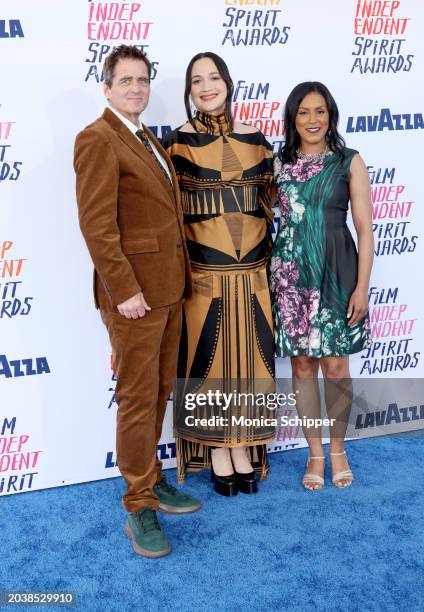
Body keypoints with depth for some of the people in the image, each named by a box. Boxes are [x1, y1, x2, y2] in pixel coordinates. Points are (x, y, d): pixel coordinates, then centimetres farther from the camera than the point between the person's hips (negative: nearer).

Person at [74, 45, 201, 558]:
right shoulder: (97, 139, -11)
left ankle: (149, 478, 33)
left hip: (168, 288, 9)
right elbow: (96, 224, -18)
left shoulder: (149, 141, 17)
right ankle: (139, 508, 13)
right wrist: (124, 290, -20)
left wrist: (178, 278, 12)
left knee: (159, 389, 17)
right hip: (134, 292, -9)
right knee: (137, 399, 0)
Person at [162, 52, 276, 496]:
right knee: (209, 358, 5)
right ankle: (217, 451, 21)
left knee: (249, 358, 9)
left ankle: (245, 447, 25)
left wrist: (269, 260, 9)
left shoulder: (255, 140, 7)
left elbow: (268, 203, 13)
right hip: (203, 273, -3)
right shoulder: (178, 142, -3)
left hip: (252, 272, 3)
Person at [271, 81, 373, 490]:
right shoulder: (278, 164, 6)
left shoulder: (349, 163, 0)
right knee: (302, 365, 7)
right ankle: (315, 451, 23)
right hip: (290, 274, 2)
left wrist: (362, 286, -8)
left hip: (336, 273, -2)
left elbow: (364, 229, -2)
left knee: (335, 367, 3)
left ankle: (337, 448, 25)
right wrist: (265, 276, 2)